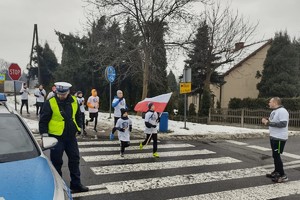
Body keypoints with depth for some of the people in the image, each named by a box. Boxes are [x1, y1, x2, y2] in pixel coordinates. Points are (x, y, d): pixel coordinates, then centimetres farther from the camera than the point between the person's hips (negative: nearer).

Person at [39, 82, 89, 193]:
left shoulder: (73, 101, 2)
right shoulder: (50, 103, -11)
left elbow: (78, 115, 14)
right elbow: (43, 119, -8)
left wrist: (78, 128, 11)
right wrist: (44, 133, -14)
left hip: (71, 136, 5)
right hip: (56, 137, -4)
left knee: (74, 159, 11)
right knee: (56, 162, 5)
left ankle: (76, 184, 25)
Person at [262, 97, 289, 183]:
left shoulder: (282, 111, -18)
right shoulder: (274, 111, 13)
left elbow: (283, 124, -27)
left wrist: (269, 123, -26)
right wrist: (267, 120, 1)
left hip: (279, 138, -10)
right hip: (273, 137, 10)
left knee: (276, 156, -7)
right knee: (275, 155, 19)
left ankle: (283, 176, 2)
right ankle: (276, 172, 32)